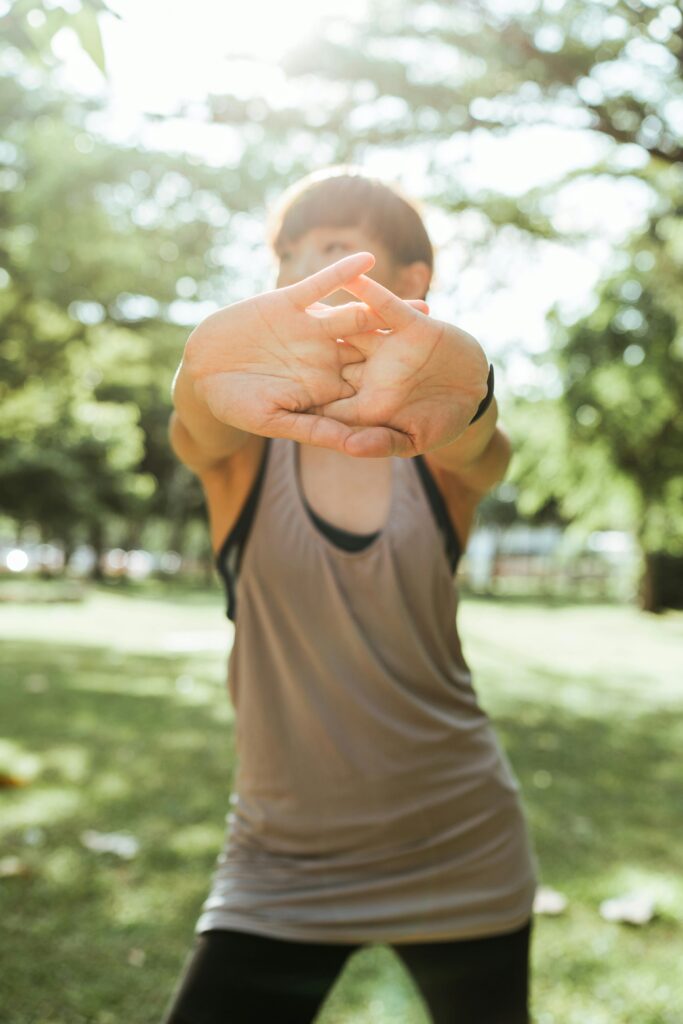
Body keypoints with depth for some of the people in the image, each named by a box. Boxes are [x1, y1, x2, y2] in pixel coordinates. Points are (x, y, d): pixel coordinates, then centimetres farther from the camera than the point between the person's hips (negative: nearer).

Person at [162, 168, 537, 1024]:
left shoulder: (442, 450, -6)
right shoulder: (240, 445, -6)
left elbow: (475, 437, -30)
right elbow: (199, 425, -29)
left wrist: (459, 390, -54)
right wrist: (208, 379, -54)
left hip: (462, 856, 1)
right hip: (277, 872, 0)